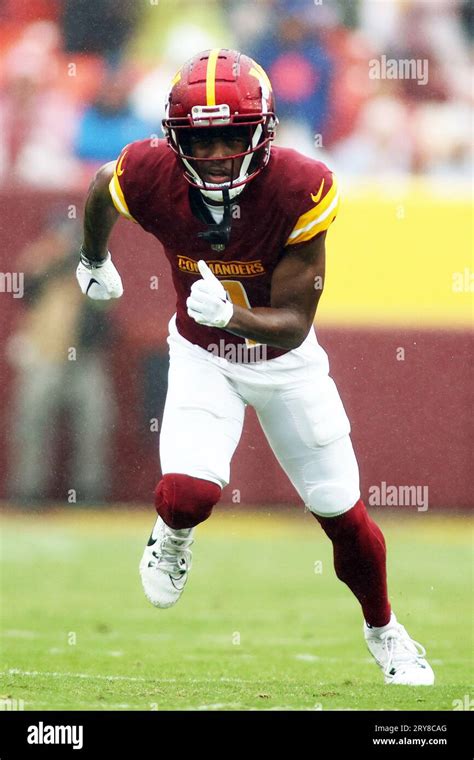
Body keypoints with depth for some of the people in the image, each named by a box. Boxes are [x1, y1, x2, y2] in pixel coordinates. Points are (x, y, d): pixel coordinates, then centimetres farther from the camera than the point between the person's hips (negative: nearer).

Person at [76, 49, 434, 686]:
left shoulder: (300, 191, -31)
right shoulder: (150, 179, -26)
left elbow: (294, 323, -27)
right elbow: (101, 188, 2)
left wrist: (228, 312, -46)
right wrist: (94, 263, 20)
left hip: (286, 362, 0)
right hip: (203, 356, 0)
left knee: (343, 514, 7)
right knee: (188, 494, -24)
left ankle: (383, 630, 36)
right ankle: (172, 536, 15)